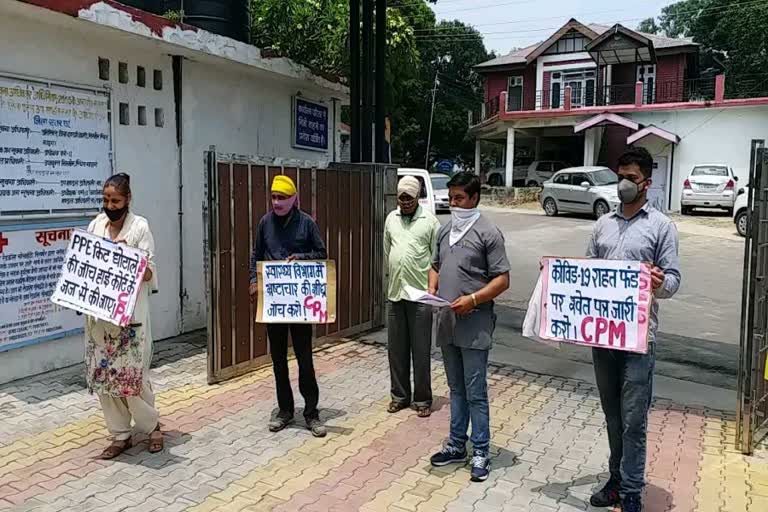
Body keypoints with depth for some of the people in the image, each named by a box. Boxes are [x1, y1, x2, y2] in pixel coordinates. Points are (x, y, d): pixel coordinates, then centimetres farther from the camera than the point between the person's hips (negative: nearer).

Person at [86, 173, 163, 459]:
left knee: (133, 374, -2)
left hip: (130, 314, -5)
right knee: (103, 374, 8)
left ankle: (152, 426, 22)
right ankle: (120, 436, 21)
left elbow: (149, 272, -7)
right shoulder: (95, 225, 8)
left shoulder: (140, 226, -5)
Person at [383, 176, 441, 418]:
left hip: (420, 294, -4)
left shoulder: (430, 221, -4)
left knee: (421, 350, 3)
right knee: (396, 348, 11)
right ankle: (400, 395, 25)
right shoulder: (391, 219, 10)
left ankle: (422, 399, 16)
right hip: (395, 293, 5)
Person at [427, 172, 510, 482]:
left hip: (474, 324, -6)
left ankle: (481, 453, 15)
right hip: (446, 322, 7)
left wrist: (473, 299, -21)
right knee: (456, 389, 17)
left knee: (475, 392, 2)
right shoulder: (444, 231, 12)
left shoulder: (488, 233, -9)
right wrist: (432, 290, 3)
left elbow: (502, 279, -10)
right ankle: (456, 445, 29)